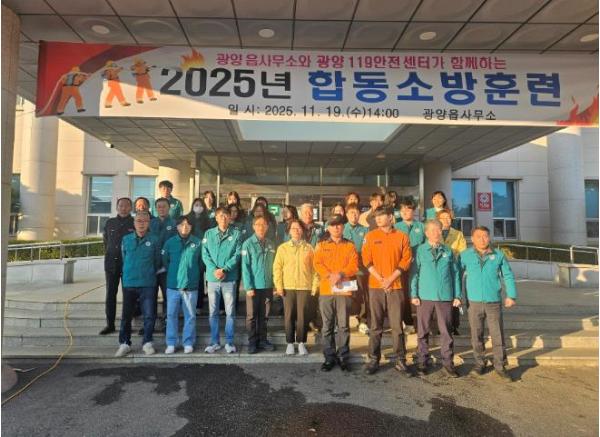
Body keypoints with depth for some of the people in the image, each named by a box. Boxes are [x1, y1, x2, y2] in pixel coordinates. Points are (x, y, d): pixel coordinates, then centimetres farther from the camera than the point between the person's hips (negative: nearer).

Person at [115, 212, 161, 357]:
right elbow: (124, 259, 14)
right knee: (126, 315, 9)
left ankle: (147, 342, 18)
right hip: (129, 283, 2)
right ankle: (124, 343, 22)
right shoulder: (126, 239, 2)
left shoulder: (154, 240, -2)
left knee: (149, 315, 2)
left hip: (148, 284, -1)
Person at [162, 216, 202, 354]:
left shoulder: (197, 243, -3)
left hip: (191, 285, -1)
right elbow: (165, 261, 10)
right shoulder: (170, 242, 0)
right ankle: (171, 343, 19)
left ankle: (188, 343, 18)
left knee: (190, 316, 7)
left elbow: (201, 261, 6)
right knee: (171, 315, 8)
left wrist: (193, 273, 6)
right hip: (173, 285, 1)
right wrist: (173, 273, 10)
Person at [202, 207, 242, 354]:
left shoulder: (236, 234, 1)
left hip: (230, 278, -2)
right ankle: (214, 342, 21)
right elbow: (205, 254, 0)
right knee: (213, 312, 9)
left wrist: (224, 269, -16)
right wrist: (214, 270, -14)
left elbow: (237, 255, -5)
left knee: (230, 312, 4)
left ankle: (229, 342, 16)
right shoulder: (209, 234, 7)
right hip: (212, 278, 2)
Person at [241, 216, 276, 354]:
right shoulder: (248, 244, -7)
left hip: (267, 286, 4)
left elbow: (273, 265, 8)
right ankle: (252, 342, 19)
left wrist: (275, 284, 4)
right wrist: (249, 287, -14)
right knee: (252, 316, 8)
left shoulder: (270, 244, 5)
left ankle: (262, 340, 26)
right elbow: (245, 267, -9)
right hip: (254, 286, -3)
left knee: (264, 316, 13)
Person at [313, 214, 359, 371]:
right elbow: (317, 264, -2)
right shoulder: (321, 245, 10)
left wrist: (340, 274, -17)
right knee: (327, 326, 6)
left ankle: (343, 357, 16)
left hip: (344, 290, -1)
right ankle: (329, 358, 17)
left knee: (343, 325, 3)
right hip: (326, 290, 1)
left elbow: (354, 265, -2)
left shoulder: (350, 246, 9)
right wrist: (330, 275, -17)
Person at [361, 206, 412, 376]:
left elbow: (406, 260, 0)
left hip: (396, 286, 0)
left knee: (397, 325, 3)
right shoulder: (370, 236, 5)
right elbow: (367, 260, 0)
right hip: (375, 286, 0)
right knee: (375, 326, 4)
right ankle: (373, 360, 12)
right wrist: (381, 279, -8)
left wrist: (391, 278, -10)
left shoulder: (402, 236, 4)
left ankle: (400, 361, 12)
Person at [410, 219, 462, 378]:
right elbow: (414, 273, 0)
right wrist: (414, 295, -6)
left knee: (446, 331, 7)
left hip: (445, 296, 1)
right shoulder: (420, 250, 2)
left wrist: (457, 296, 4)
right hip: (425, 297, -1)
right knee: (423, 331, 7)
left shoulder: (448, 251, 6)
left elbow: (456, 274, 8)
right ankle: (423, 362, 19)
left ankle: (448, 362, 20)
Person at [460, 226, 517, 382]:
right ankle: (480, 363, 26)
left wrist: (511, 295, 1)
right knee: (477, 336, 10)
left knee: (498, 336, 4)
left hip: (494, 302, 0)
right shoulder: (465, 256, 0)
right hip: (474, 303, 0)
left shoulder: (498, 255, 3)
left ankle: (500, 366, 18)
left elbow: (508, 276, 8)